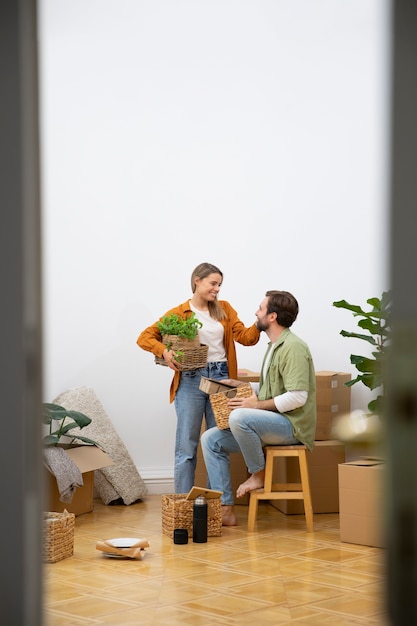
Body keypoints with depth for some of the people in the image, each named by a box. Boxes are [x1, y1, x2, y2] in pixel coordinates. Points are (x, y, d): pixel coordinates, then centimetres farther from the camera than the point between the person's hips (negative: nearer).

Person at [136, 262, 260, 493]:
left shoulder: (224, 309, 10)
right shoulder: (179, 313, 0)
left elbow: (246, 337, 2)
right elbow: (144, 338, -1)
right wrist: (163, 351, -19)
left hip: (221, 379, 4)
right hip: (191, 380, -3)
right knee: (186, 445, -2)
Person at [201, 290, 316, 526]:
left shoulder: (293, 347, -15)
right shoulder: (275, 346, 17)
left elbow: (297, 397, -23)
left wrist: (257, 404, -19)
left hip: (292, 424, -10)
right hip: (272, 422, 10)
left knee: (239, 417, -34)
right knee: (211, 440, 0)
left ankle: (259, 475, -11)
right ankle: (225, 509, -3)